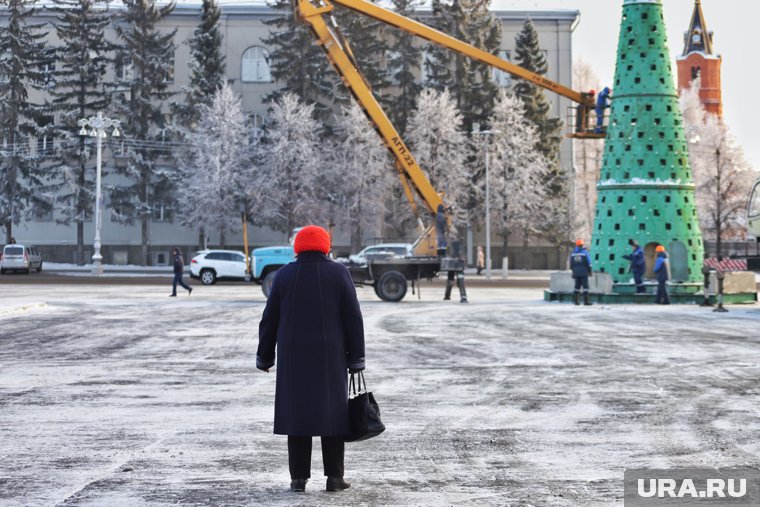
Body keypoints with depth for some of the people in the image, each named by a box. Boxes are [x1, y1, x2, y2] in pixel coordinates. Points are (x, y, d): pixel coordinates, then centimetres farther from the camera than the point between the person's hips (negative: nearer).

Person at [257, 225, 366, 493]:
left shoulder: (284, 275, 2)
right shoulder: (339, 273, -1)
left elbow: (269, 320, 3)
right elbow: (353, 319, -4)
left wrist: (265, 357, 11)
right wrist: (356, 358, 1)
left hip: (293, 357, 1)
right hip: (330, 356, -1)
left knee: (297, 412, 4)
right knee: (332, 413, 5)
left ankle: (299, 477, 4)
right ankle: (334, 476, 5)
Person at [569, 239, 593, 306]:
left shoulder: (573, 253, 6)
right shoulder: (585, 252, -7)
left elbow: (571, 264, 9)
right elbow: (588, 263, -8)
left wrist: (573, 271, 18)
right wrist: (590, 271, -1)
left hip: (576, 272, 5)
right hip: (584, 272, -5)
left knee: (577, 286, 10)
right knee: (585, 286, -4)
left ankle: (576, 300, 5)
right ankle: (586, 301, -9)